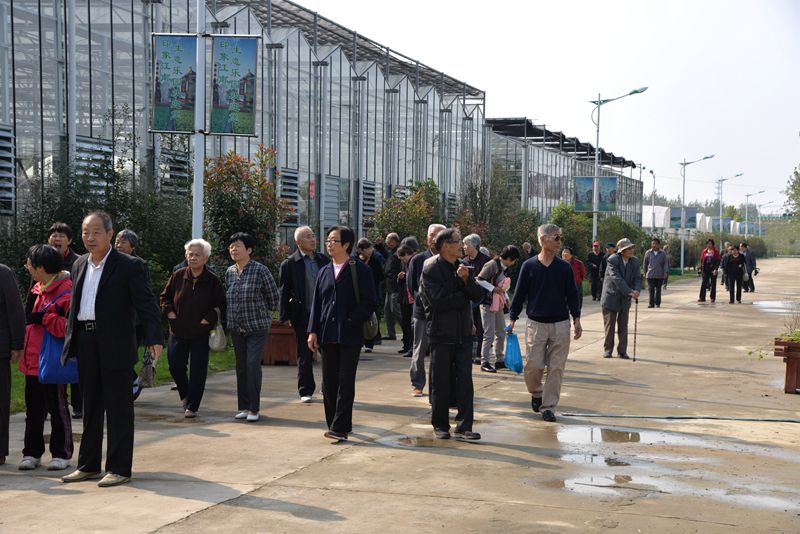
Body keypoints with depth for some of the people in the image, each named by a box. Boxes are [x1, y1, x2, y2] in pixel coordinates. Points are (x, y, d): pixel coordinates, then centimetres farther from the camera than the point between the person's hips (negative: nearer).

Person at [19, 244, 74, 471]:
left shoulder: (66, 291, -16)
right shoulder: (37, 289, 12)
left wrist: (43, 318, -22)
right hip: (33, 361, 8)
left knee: (57, 409, 3)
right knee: (33, 410, 13)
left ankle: (61, 454, 13)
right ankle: (32, 453, 22)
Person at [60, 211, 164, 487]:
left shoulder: (129, 266, -7)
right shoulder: (79, 265, 13)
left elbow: (147, 304, -15)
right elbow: (74, 307, 20)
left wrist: (154, 339, -28)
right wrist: (69, 343, 15)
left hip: (115, 347, -6)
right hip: (86, 345, 6)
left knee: (118, 408, 0)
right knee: (90, 407, 14)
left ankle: (119, 468, 7)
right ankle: (88, 465, 24)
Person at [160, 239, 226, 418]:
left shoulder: (213, 281, -6)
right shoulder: (178, 276, 0)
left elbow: (221, 306, -1)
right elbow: (165, 296, 13)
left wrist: (209, 318, -14)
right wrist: (169, 312, -1)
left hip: (201, 334, -2)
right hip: (178, 332, 3)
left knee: (198, 371, -1)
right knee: (175, 367, 7)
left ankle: (192, 406, 9)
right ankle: (185, 395, 34)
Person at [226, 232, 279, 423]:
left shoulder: (260, 270, -11)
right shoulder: (229, 272, 6)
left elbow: (274, 298, -3)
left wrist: (260, 311, 6)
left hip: (257, 327, -6)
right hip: (236, 328, 6)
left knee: (253, 364, -12)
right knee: (241, 367, 9)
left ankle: (254, 408, -4)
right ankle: (244, 406, 18)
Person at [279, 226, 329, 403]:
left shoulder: (324, 260, 8)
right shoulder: (290, 263, -4)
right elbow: (284, 291, -3)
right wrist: (285, 316, -8)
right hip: (303, 315, -3)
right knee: (305, 355, 5)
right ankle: (306, 391, 15)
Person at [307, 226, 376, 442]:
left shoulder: (360, 270, -3)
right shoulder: (324, 272, 13)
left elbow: (370, 301, -6)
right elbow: (316, 303, 13)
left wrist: (351, 322, -13)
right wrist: (313, 331, 5)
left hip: (350, 336, -5)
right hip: (327, 336, 5)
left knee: (345, 383, -4)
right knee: (329, 383, 9)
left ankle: (340, 428, -4)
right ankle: (334, 423, 19)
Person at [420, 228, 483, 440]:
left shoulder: (462, 267, 11)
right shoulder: (430, 269, -8)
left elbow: (478, 295, 4)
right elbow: (437, 300, -18)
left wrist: (466, 279, -14)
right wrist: (463, 298, -5)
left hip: (463, 332, 5)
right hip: (441, 333, -5)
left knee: (465, 380, -1)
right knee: (441, 382, 4)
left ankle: (464, 426, 2)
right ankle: (440, 425, 17)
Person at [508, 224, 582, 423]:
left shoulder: (564, 267, 3)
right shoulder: (529, 266, -2)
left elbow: (572, 294, 8)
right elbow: (519, 294, 3)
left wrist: (576, 319, 3)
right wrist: (512, 319, 1)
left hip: (560, 325, 2)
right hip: (536, 323, -1)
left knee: (556, 369, 1)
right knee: (533, 366, -3)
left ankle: (548, 407, 10)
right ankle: (536, 393, 27)